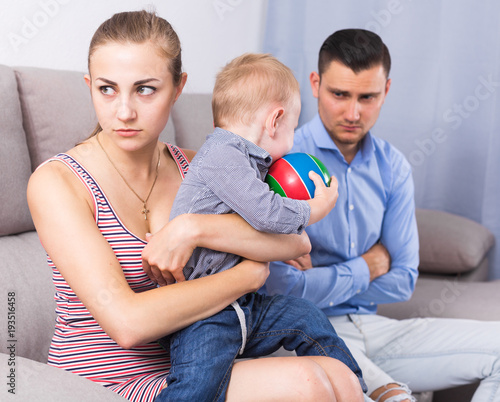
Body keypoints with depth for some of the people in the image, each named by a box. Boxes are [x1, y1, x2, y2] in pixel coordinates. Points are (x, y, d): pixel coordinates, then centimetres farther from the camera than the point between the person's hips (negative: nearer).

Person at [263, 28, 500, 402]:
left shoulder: (393, 167, 7)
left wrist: (321, 278, -8)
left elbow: (402, 281, 7)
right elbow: (280, 288, -17)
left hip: (369, 326, 6)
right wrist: (365, 268, -3)